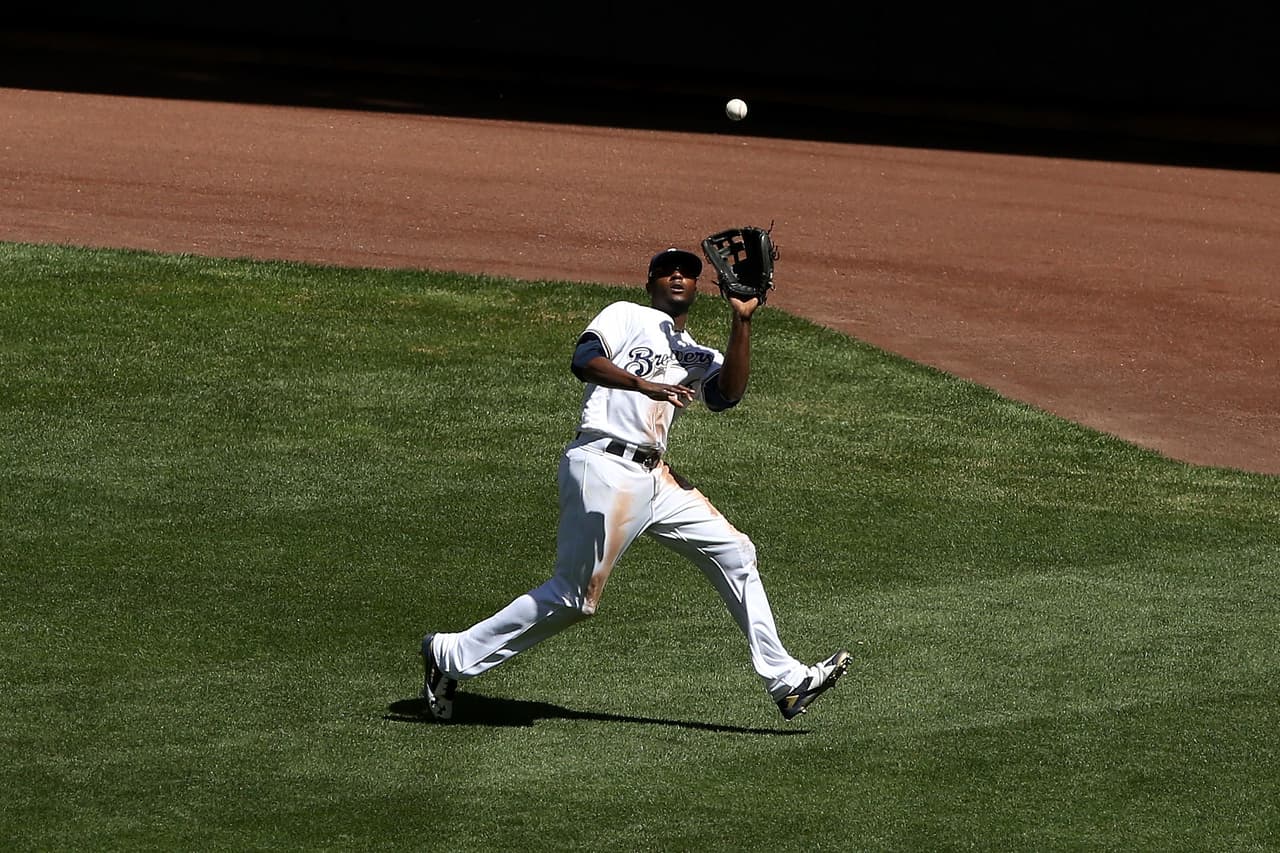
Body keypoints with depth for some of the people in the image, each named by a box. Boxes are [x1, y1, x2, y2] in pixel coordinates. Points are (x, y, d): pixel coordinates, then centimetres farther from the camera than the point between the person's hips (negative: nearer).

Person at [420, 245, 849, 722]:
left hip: (654, 478, 8)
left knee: (734, 555, 4)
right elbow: (583, 361, -14)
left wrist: (741, 322, -5)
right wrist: (644, 384, -29)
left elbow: (729, 393, 1)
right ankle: (452, 656, 0)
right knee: (574, 597, -10)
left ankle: (784, 682, 8)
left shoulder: (697, 357, 22)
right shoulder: (627, 317, 5)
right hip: (604, 467, -8)